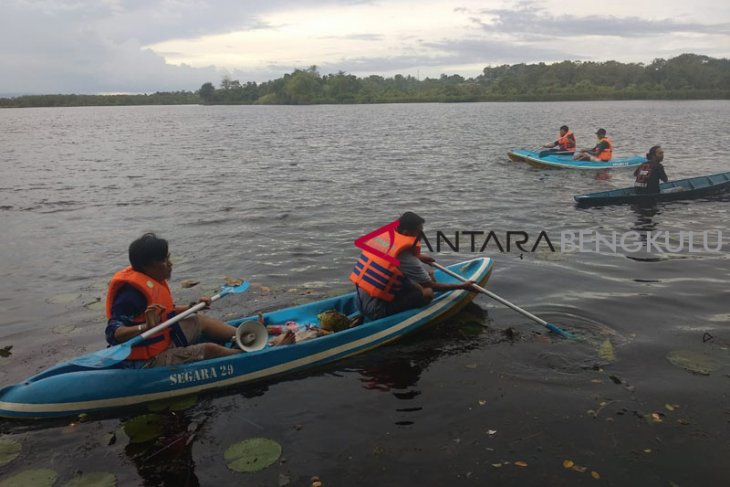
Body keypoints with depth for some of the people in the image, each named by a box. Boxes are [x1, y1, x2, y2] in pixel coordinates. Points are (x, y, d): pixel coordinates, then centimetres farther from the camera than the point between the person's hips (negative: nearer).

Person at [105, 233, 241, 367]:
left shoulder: (155, 279, 3)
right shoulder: (132, 292, -27)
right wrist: (146, 327, -49)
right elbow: (113, 333, -33)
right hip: (149, 360, -10)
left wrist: (193, 307, 16)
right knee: (209, 349, -16)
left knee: (201, 320, 16)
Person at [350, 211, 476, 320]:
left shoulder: (381, 235, 1)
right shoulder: (408, 260, -19)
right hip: (376, 311, -8)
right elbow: (431, 287, -4)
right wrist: (462, 286, 6)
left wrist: (418, 257, 28)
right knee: (427, 293, -13)